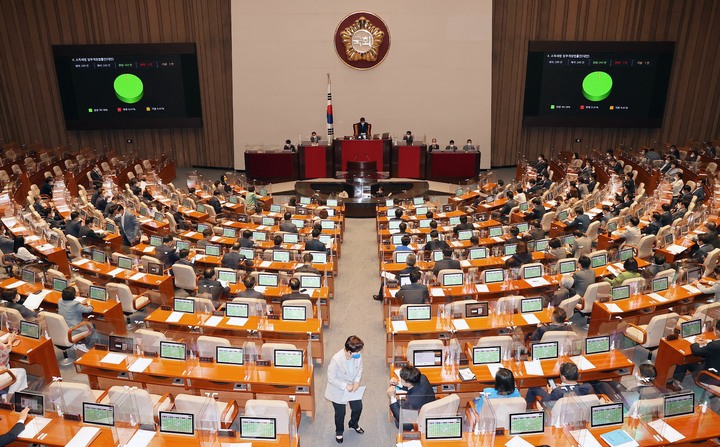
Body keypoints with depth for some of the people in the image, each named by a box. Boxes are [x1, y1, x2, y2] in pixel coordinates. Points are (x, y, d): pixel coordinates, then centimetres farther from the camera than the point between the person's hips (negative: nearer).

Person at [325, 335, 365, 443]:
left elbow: (360, 369, -3)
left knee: (358, 407, 23)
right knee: (340, 413, 16)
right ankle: (339, 432, 49)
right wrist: (345, 386, -28)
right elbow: (331, 379, -26)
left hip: (353, 388, 5)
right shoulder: (336, 360, -38)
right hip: (338, 391, -5)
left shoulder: (358, 355, -23)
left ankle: (353, 424, 57)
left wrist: (357, 381, -18)